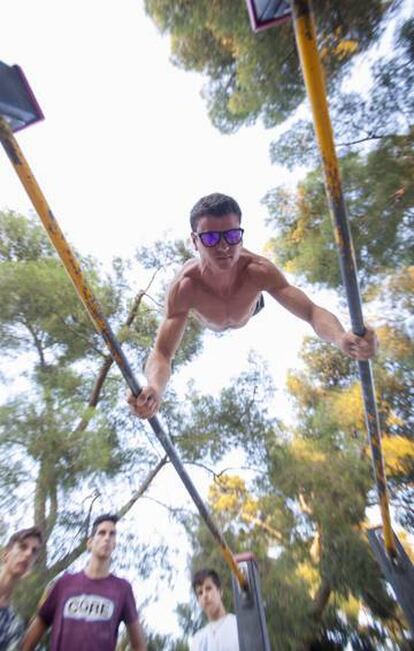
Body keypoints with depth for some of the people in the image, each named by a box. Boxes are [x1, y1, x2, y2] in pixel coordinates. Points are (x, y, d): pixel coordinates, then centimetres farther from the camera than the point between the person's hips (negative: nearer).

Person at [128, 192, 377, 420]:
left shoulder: (259, 270, -46)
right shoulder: (184, 288, -48)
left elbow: (313, 311, -48)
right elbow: (161, 354, -49)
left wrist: (341, 338, -71)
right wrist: (155, 388, -72)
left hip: (250, 309, 1)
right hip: (209, 324, 0)